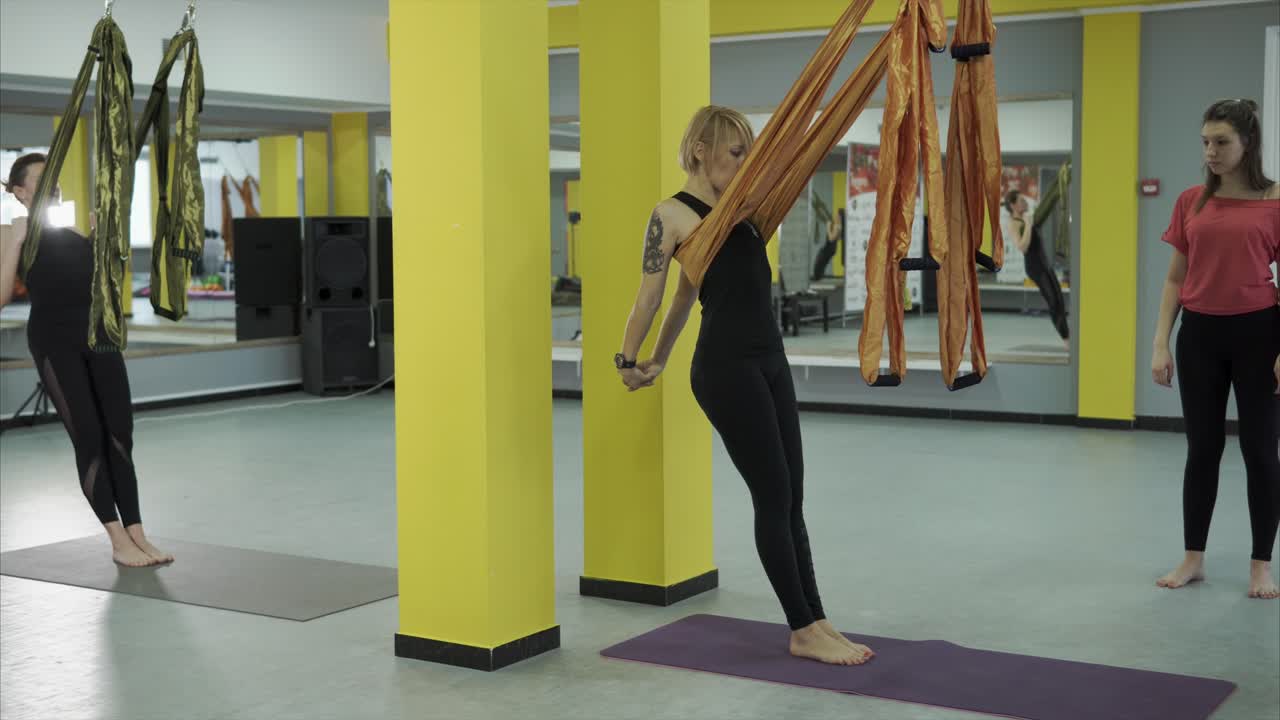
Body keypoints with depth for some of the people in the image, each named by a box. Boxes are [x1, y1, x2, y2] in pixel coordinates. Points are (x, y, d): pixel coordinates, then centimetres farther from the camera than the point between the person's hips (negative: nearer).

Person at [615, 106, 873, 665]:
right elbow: (648, 297, -3)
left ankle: (815, 623, 15)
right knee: (774, 497, -3)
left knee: (790, 497, 9)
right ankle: (803, 631, 6)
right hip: (725, 367, -8)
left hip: (769, 361, 8)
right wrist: (628, 361, 5)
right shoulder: (672, 215, -8)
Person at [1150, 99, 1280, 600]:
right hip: (1200, 334, 3)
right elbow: (1175, 279, 8)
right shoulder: (1191, 202, 5)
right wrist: (1160, 344, 1)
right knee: (1202, 448, 10)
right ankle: (1193, 558, 21)